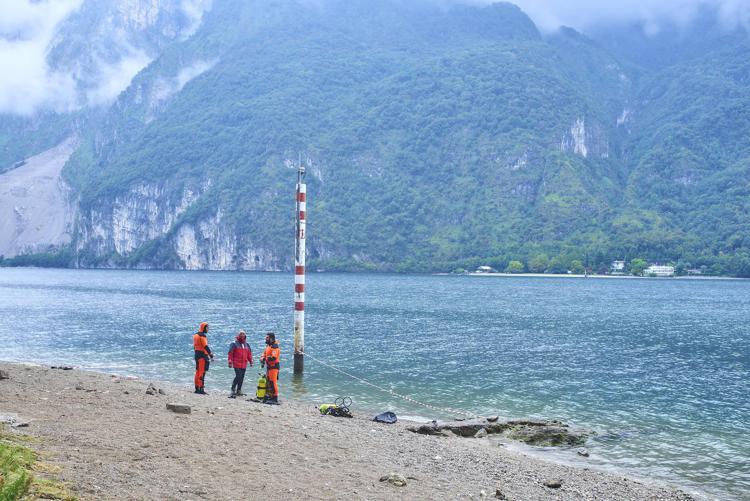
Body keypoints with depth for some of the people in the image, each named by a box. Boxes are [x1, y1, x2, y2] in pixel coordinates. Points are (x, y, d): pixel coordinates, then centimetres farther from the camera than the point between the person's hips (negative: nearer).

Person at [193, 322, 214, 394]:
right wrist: (211, 355, -21)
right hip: (202, 355, -10)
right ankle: (201, 389, -13)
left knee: (198, 372, 14)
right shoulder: (202, 335, -14)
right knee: (202, 372, -10)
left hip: (197, 355, 10)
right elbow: (205, 346, -21)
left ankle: (197, 388, 19)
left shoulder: (195, 335, 16)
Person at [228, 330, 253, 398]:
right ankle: (233, 389, -7)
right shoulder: (234, 344, -3)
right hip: (236, 364, -6)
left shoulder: (247, 345, 15)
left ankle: (239, 390, 16)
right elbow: (230, 353, -5)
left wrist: (251, 361, 13)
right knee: (238, 376, -15)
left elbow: (249, 354, 21)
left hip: (244, 365, 6)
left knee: (242, 378, 7)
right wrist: (230, 362, -9)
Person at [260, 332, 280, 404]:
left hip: (274, 366, -10)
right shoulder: (268, 346, 16)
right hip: (269, 366, 10)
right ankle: (268, 396, 24)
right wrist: (262, 359, -3)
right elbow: (264, 355, 17)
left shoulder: (275, 347, -15)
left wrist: (266, 359, -21)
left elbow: (273, 357, -26)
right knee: (268, 382, 15)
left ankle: (275, 398, -9)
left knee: (273, 382, -11)